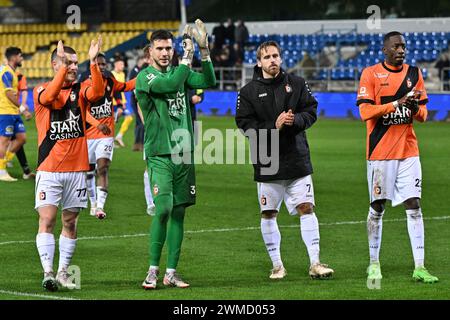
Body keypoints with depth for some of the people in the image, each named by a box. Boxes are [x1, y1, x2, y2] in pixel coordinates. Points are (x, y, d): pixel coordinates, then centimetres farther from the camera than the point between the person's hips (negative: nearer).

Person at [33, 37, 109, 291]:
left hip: (77, 169, 3)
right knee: (47, 220, -13)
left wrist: (94, 62, -26)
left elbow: (97, 93, -17)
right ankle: (48, 272, -15)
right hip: (49, 169, -3)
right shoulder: (41, 90, 1)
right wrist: (63, 67, -30)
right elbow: (48, 97, -24)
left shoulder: (80, 89, 6)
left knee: (70, 222, 7)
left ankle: (63, 272, 16)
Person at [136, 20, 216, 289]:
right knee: (163, 209, -15)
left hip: (184, 153, 5)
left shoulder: (179, 71, 12)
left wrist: (204, 51, -11)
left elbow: (208, 81, -1)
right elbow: (171, 85, -23)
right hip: (160, 155, -5)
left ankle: (171, 272, 10)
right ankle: (153, 269, -4)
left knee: (179, 212, 5)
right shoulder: (145, 77, -6)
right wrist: (187, 57, -19)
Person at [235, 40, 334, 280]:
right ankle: (277, 265, 17)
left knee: (306, 208, -5)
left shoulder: (296, 84, 6)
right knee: (268, 214, 5)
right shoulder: (248, 92, 0)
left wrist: (295, 120, -14)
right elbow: (245, 125, -6)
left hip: (297, 158, 1)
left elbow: (311, 111, 6)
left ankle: (315, 263, -3)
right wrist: (275, 126, -17)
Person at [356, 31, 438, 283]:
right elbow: (365, 112, -12)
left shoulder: (414, 73, 9)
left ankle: (419, 267, -3)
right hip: (380, 151, -3)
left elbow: (423, 114, 11)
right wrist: (397, 103, -21)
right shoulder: (371, 74, -3)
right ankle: (374, 264, 15)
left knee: (414, 206, -2)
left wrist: (415, 108, -12)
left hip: (408, 150, 3)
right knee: (377, 208, 4)